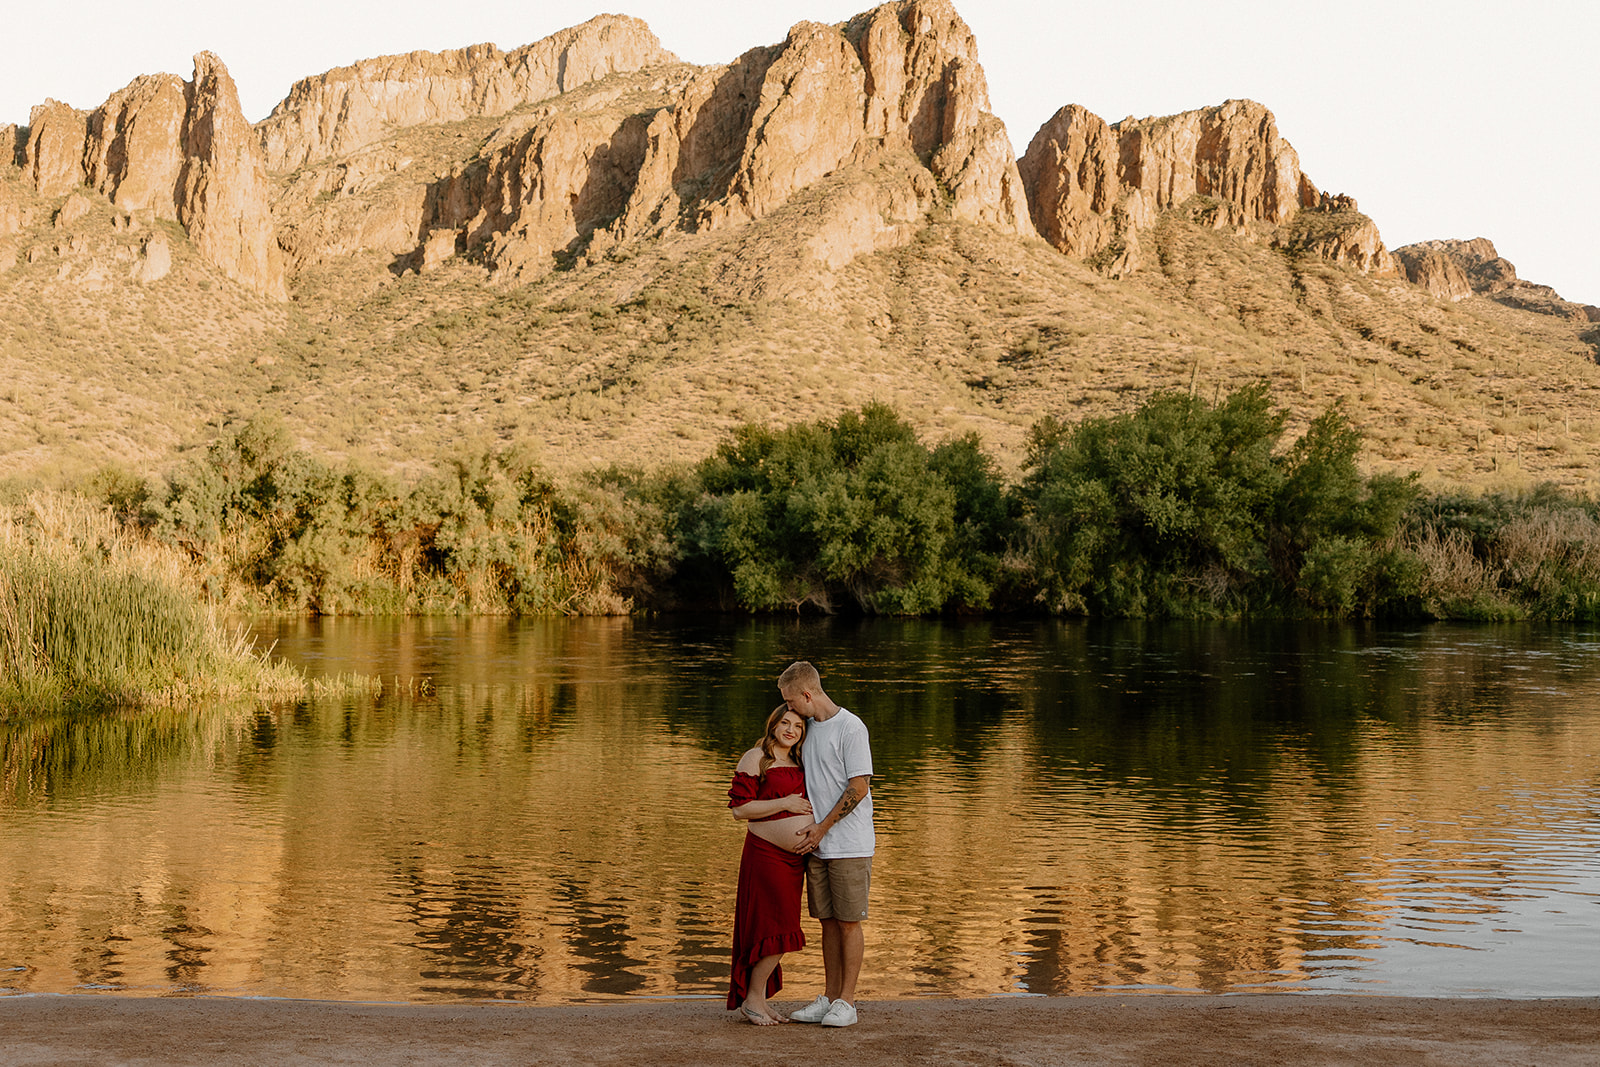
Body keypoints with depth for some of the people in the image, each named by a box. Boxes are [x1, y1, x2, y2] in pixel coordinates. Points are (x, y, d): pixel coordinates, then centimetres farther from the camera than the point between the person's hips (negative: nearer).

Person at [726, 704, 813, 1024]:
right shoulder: (755, 759, -7)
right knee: (778, 929, -9)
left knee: (779, 932, 9)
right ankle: (752, 999, 4)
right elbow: (739, 808, -14)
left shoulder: (799, 764, 15)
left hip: (795, 858, 8)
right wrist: (784, 804, -17)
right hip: (765, 853, -8)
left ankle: (759, 999, 18)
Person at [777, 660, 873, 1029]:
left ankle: (846, 1001, 5)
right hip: (816, 845, 7)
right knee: (828, 921, 10)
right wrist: (809, 830, 9)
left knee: (849, 922, -1)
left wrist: (822, 827, -13)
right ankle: (830, 998, 16)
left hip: (849, 844, -7)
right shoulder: (808, 727, 12)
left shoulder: (850, 728, -12)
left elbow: (859, 787, -15)